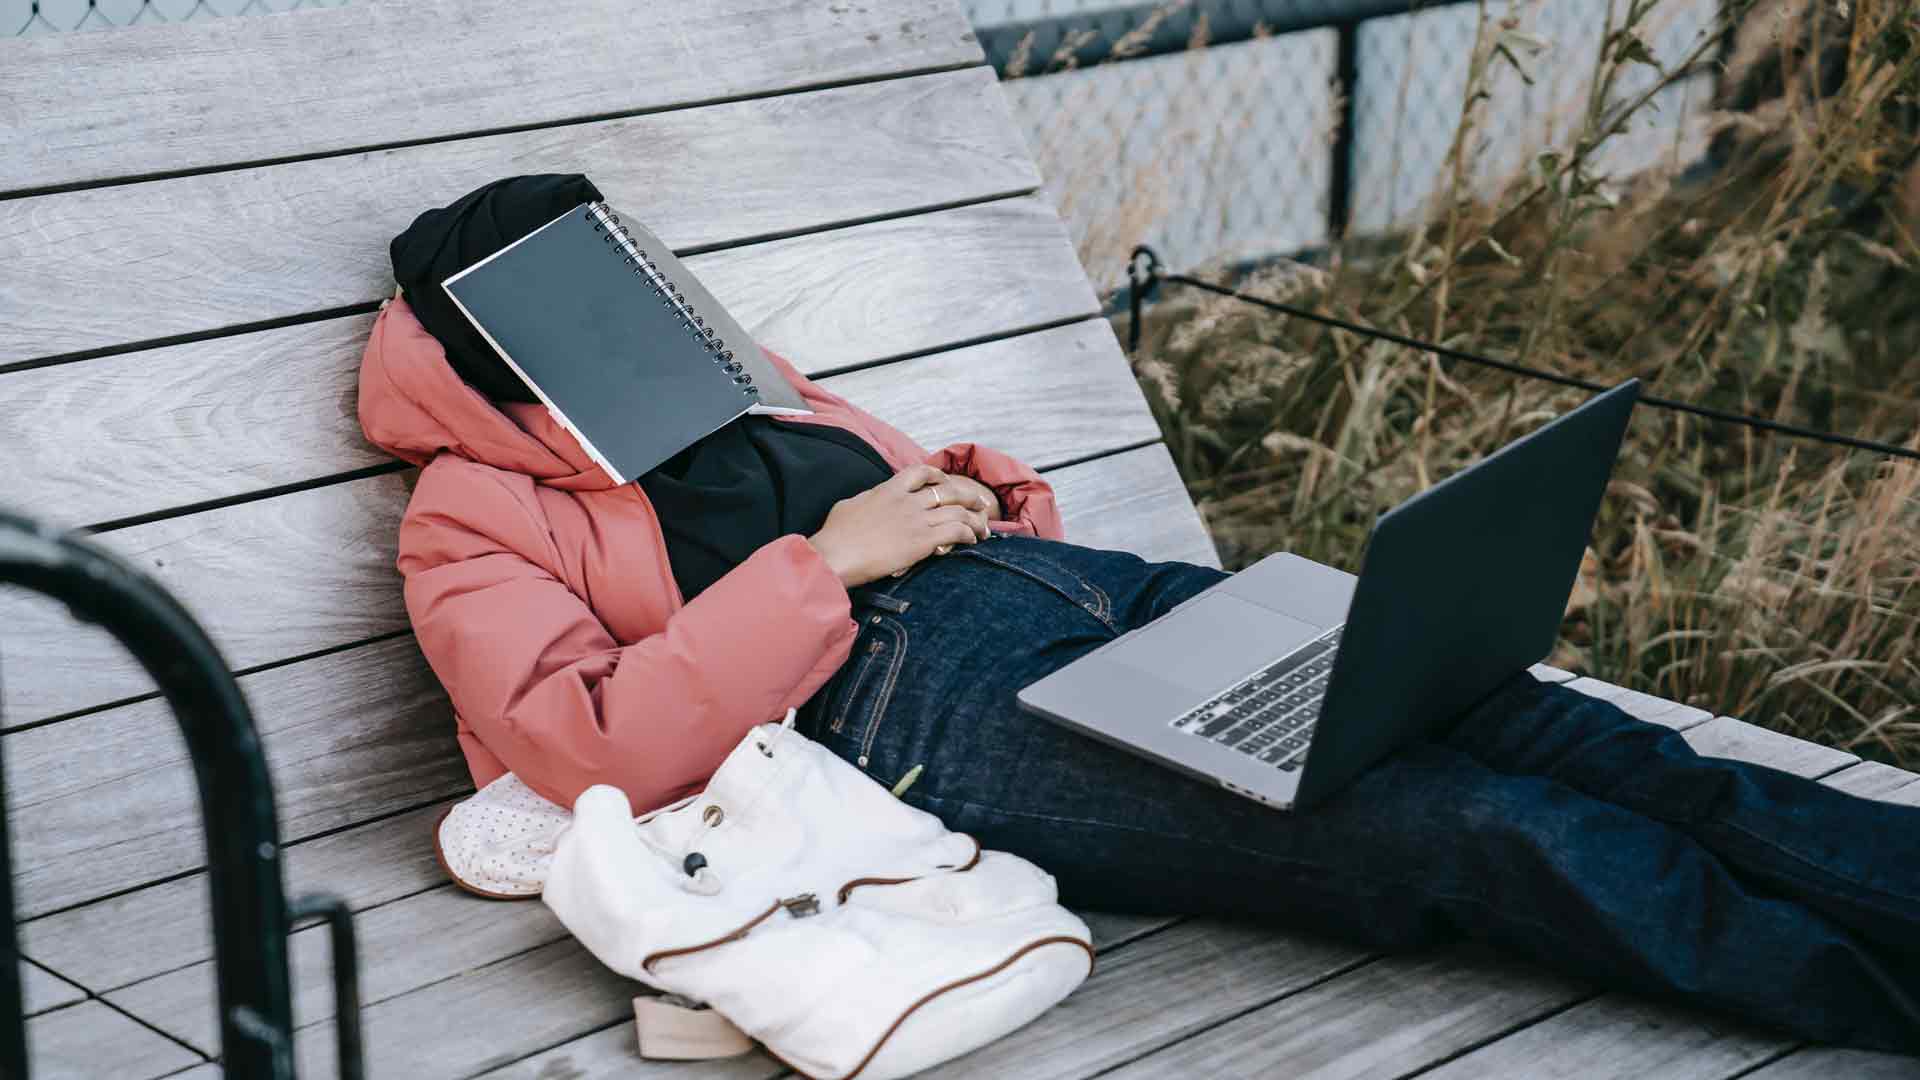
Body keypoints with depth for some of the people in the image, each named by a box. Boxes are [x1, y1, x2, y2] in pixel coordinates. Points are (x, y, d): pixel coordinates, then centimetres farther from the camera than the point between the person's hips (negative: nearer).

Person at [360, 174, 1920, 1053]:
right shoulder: (475, 519, 7)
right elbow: (593, 752, -10)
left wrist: (964, 495, 9)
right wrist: (829, 562, -11)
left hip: (1059, 576, 8)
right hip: (912, 696, -7)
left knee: (1492, 709, -14)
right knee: (1452, 826, -22)